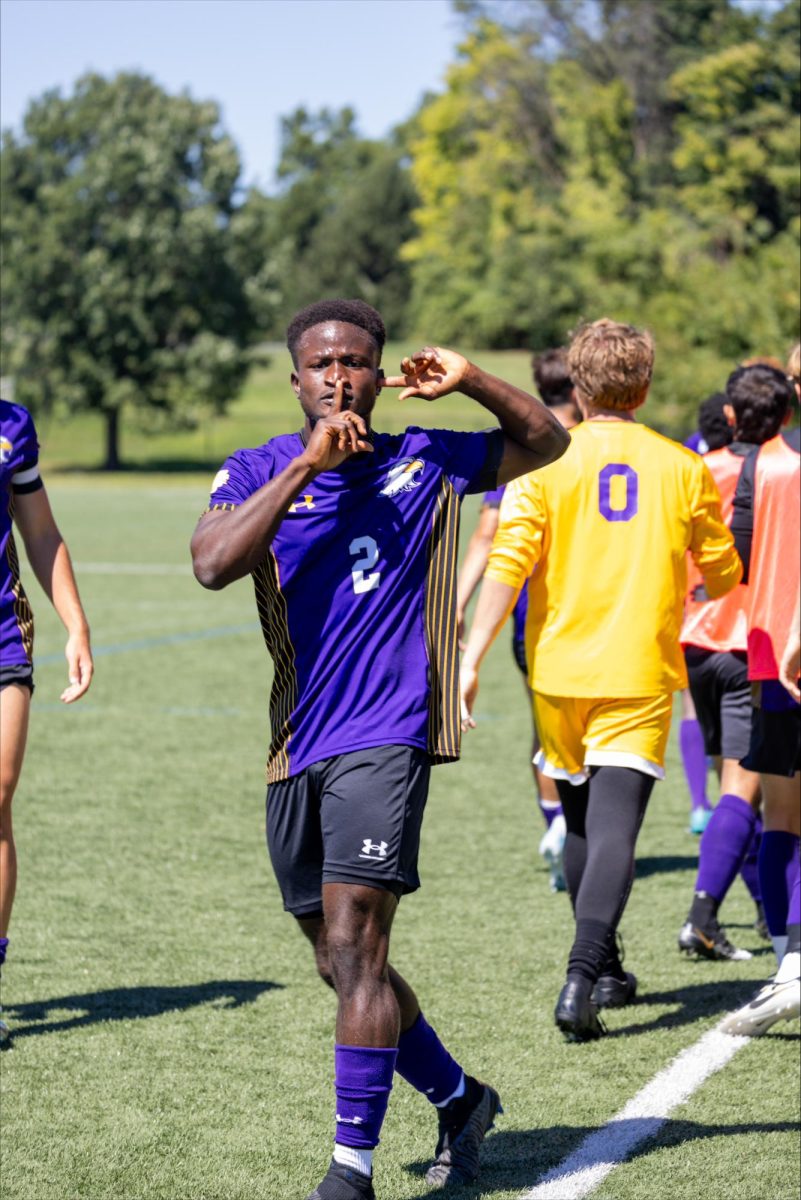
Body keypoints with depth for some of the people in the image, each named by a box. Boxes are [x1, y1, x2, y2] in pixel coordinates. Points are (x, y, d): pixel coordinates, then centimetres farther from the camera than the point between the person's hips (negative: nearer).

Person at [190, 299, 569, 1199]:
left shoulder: (425, 463, 6)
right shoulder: (259, 472, 5)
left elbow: (545, 442, 20)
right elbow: (213, 564, -14)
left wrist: (470, 382, 1)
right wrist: (307, 464, -16)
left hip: (385, 737, -3)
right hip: (298, 750, 4)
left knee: (354, 947, -15)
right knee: (343, 964, 13)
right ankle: (459, 1099, 35)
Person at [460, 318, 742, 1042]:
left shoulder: (543, 461, -3)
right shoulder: (684, 468, 2)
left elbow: (508, 568, -11)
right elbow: (724, 577, 10)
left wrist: (471, 661, -10)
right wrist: (677, 581, 33)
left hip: (561, 672, 1)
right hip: (641, 679, -1)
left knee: (583, 825, 18)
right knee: (614, 828, -8)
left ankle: (602, 970, 31)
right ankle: (583, 976, -26)